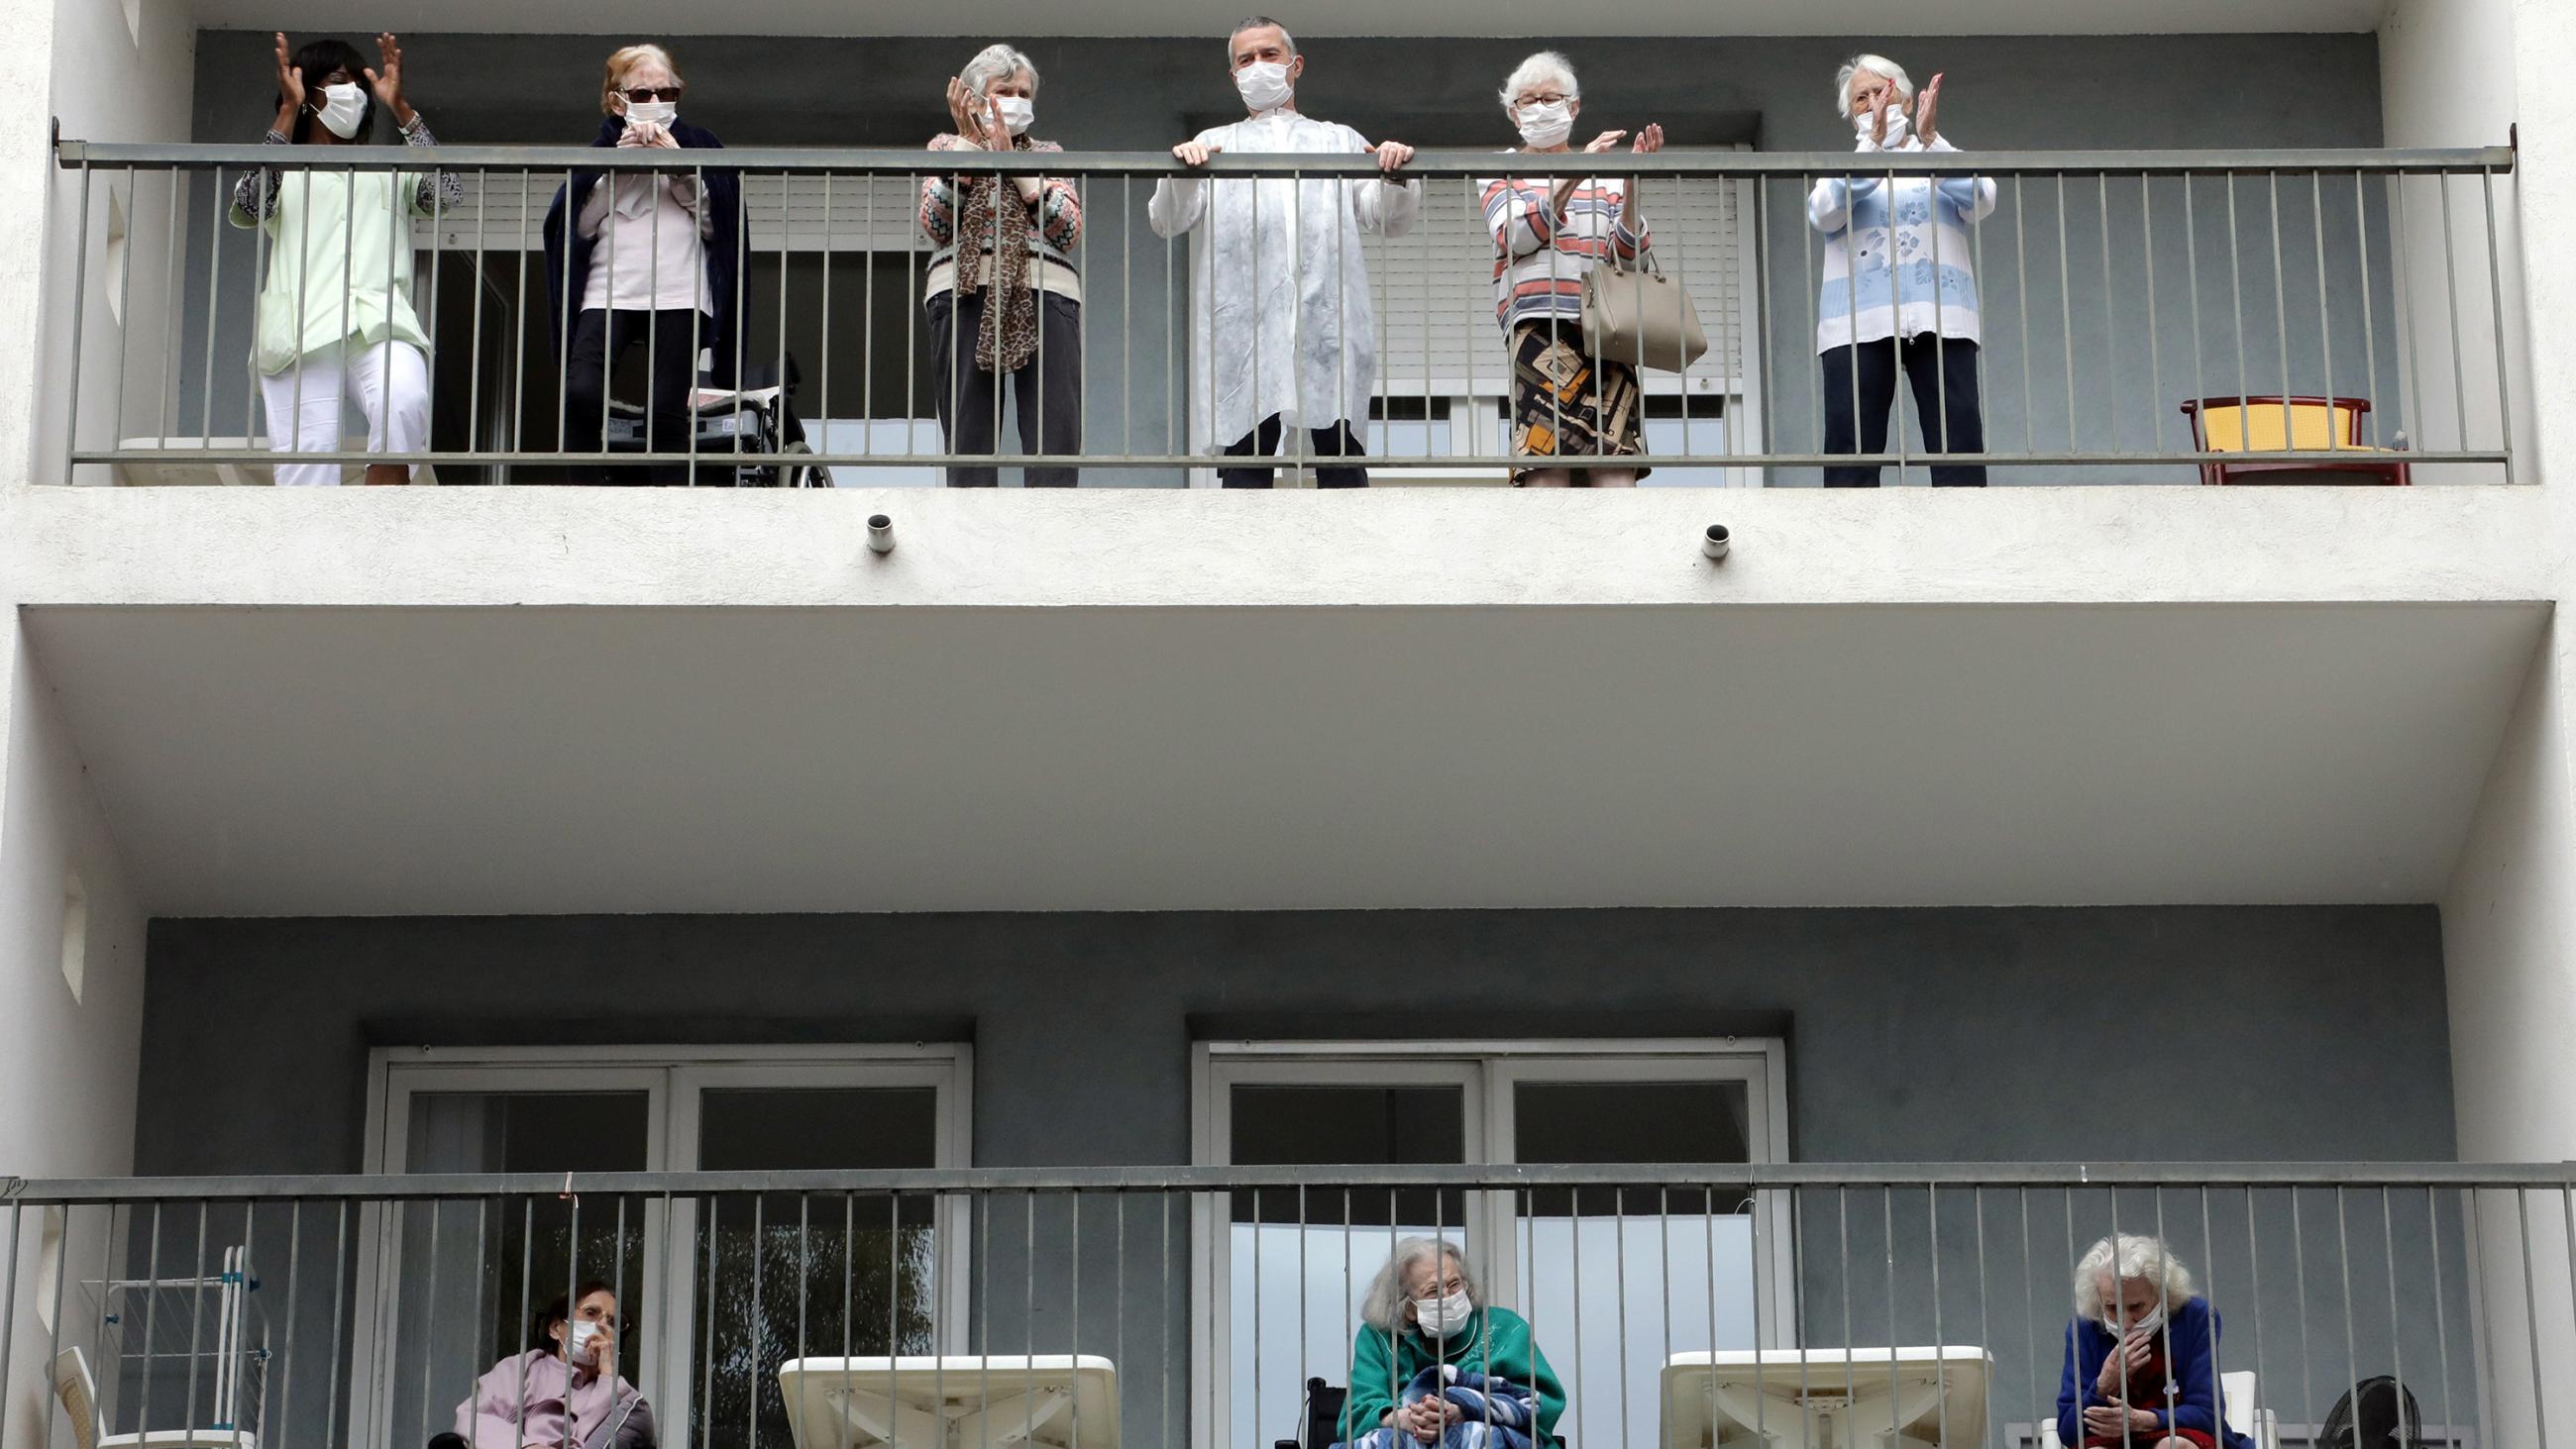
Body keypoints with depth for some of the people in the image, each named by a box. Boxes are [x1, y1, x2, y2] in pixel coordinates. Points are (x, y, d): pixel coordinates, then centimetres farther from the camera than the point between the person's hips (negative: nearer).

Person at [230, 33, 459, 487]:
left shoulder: (389, 171, 30)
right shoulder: (282, 173, 25)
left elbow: (449, 192, 9)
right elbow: (250, 206, 1)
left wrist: (400, 108, 6)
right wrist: (289, 112, 1)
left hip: (380, 324, 1)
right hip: (301, 331, 0)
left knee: (405, 403, -33)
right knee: (305, 476, -13)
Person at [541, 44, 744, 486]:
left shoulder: (701, 146, 17)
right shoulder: (601, 148, 20)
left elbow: (716, 225, 7)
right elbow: (580, 224, 6)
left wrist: (680, 169, -3)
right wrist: (618, 164, -1)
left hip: (679, 296, -1)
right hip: (609, 293, 1)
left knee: (666, 412, -8)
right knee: (581, 394, -20)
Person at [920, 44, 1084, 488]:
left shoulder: (1048, 153, 24)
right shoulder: (945, 147, 22)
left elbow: (1069, 229, 6)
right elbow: (935, 225, 3)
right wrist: (968, 145, 0)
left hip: (1044, 293, 1)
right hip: (965, 295, -1)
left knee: (1055, 444, -13)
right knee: (968, 448, -9)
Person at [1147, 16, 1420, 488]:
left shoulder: (1340, 141, 26)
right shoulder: (1216, 144, 24)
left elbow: (1390, 219, 16)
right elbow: (1167, 220, 10)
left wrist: (1397, 178, -6)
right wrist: (1181, 172, -11)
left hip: (1328, 319, 0)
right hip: (1244, 321, 0)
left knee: (1339, 452, -8)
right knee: (1246, 454, -7)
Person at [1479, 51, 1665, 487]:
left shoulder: (1605, 174, 24)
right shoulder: (1501, 171, 19)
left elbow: (1628, 253, 10)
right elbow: (1516, 236, -2)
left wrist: (1631, 183, -5)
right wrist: (1575, 177, -9)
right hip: (1540, 328, -2)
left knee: (1616, 470, -14)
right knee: (1548, 470, -18)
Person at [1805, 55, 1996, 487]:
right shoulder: (1842, 171, 22)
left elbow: (1980, 201, -1)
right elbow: (1824, 214, -2)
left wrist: (1930, 139, -12)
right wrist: (1873, 144, -11)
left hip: (1939, 319, 0)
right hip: (1858, 322, 0)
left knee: (1959, 449, -10)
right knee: (1851, 451, -9)